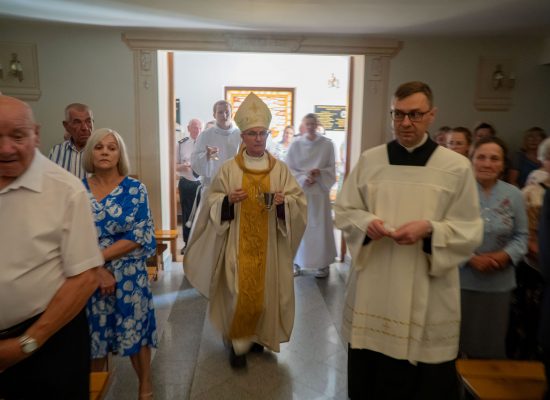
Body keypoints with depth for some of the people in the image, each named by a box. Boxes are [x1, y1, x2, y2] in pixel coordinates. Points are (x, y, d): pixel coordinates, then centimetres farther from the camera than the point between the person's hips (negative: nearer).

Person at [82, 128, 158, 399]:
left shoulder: (135, 189, -5)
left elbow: (142, 235, -12)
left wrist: (98, 256, -16)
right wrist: (97, 269, -12)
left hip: (129, 276, -1)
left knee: (135, 330, 9)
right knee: (94, 334, 14)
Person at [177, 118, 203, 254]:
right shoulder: (181, 144, 2)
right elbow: (175, 166, 4)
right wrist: (183, 166, -16)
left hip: (203, 183, -1)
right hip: (186, 184, 1)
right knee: (186, 214, 9)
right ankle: (187, 243, 23)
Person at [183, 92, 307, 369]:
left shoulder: (280, 169, 2)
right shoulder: (228, 169, -1)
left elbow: (298, 200, 1)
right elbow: (211, 202, 1)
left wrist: (283, 201, -20)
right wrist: (228, 200, -20)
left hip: (269, 245, 2)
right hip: (238, 244, -2)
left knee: (265, 293, 12)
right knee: (239, 293, -3)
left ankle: (257, 336, 35)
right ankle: (237, 342, 19)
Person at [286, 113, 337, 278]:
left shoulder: (327, 144, 0)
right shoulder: (296, 144, 0)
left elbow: (332, 169, 4)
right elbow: (289, 168, 0)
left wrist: (319, 172, -14)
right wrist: (303, 178, -14)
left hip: (320, 191, 0)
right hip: (299, 190, 0)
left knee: (321, 226, 2)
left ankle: (323, 263, 13)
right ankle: (296, 262, 16)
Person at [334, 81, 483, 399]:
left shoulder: (457, 167, -4)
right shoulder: (369, 160, 2)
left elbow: (471, 232, -3)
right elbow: (343, 212, 6)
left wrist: (429, 229, -21)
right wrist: (366, 222, -15)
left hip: (426, 296, -1)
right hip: (372, 289, 2)